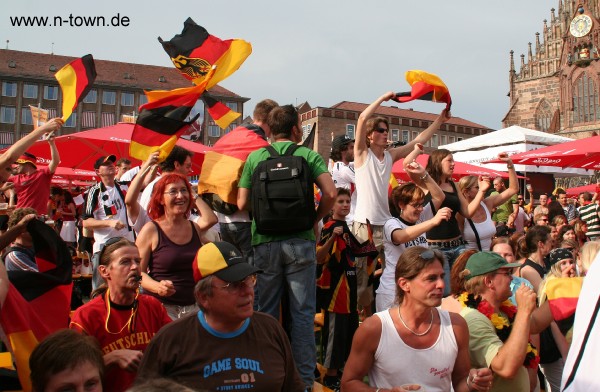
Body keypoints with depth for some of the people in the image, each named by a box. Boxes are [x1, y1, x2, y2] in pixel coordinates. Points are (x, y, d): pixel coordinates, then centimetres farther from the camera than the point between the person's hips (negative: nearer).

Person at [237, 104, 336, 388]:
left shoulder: (255, 157, 5)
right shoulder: (309, 156, 1)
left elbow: (242, 203, 1)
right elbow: (330, 194, -11)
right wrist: (314, 219, 5)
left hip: (264, 242, 2)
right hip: (300, 241, -1)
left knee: (266, 312, 11)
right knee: (302, 313, 5)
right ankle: (304, 378, 11)